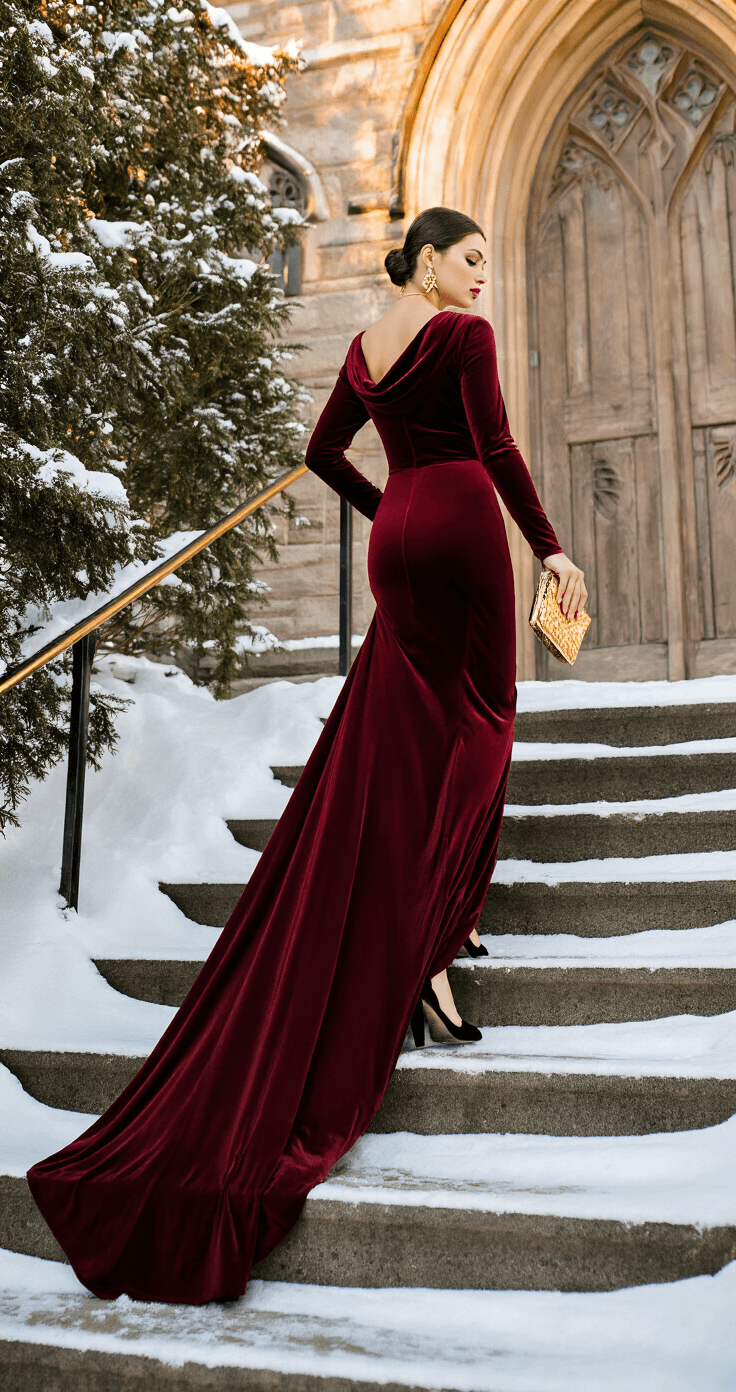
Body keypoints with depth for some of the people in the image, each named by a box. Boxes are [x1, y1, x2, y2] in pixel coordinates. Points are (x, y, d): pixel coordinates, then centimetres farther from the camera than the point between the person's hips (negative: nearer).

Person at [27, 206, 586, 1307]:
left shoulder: (365, 347, 17)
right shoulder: (465, 334, -5)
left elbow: (323, 453, 21)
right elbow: (497, 448, -12)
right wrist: (551, 549, -9)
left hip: (397, 537, 7)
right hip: (464, 525, -7)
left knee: (409, 733, 11)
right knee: (477, 719, -1)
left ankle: (426, 933, 15)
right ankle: (432, 939, -8)